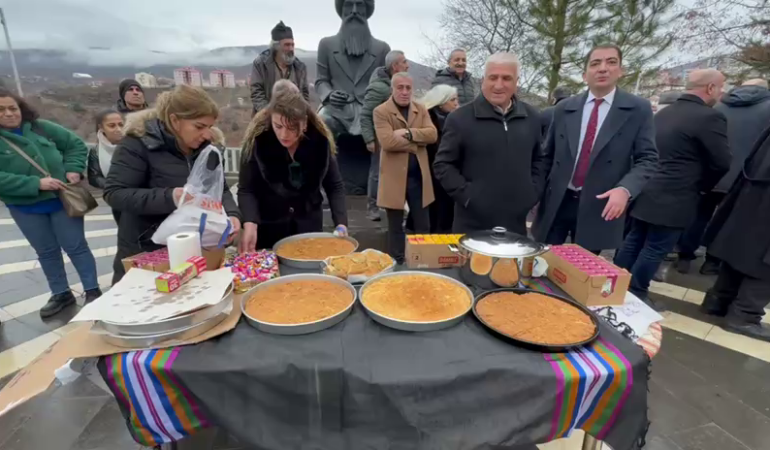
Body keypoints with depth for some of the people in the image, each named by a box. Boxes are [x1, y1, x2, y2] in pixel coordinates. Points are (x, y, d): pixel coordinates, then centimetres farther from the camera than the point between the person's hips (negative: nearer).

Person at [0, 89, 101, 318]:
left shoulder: (41, 127, 0)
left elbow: (76, 144, 7)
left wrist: (73, 169, -8)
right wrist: (35, 183, -24)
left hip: (62, 200, -1)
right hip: (25, 208, 1)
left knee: (75, 246, 4)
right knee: (46, 252, 13)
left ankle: (93, 290, 13)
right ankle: (61, 294, 27)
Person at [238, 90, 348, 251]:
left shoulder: (320, 140, -12)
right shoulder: (257, 140, -17)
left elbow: (335, 186, -5)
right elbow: (246, 190, -13)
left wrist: (341, 224, -16)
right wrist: (250, 224, -29)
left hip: (309, 226, 2)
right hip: (268, 227, -1)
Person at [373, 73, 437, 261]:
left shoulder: (421, 110, 10)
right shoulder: (381, 111, -4)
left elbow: (432, 134, -6)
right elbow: (387, 141, -19)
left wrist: (408, 133, -18)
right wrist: (416, 142, -11)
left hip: (419, 175, 4)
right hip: (394, 175, -4)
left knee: (423, 225, 13)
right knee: (395, 227, 10)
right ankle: (397, 263, 25)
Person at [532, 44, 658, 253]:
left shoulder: (638, 109, 1)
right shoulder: (564, 108, 6)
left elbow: (647, 159, -3)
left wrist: (625, 189, -21)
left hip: (599, 207, -1)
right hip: (556, 203, 2)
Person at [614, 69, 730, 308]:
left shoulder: (662, 113, 10)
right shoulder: (710, 117, -13)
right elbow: (722, 163, -9)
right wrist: (702, 184, 9)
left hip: (646, 192, 8)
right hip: (673, 198, -8)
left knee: (634, 240, 16)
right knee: (655, 250, 3)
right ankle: (636, 294, 13)